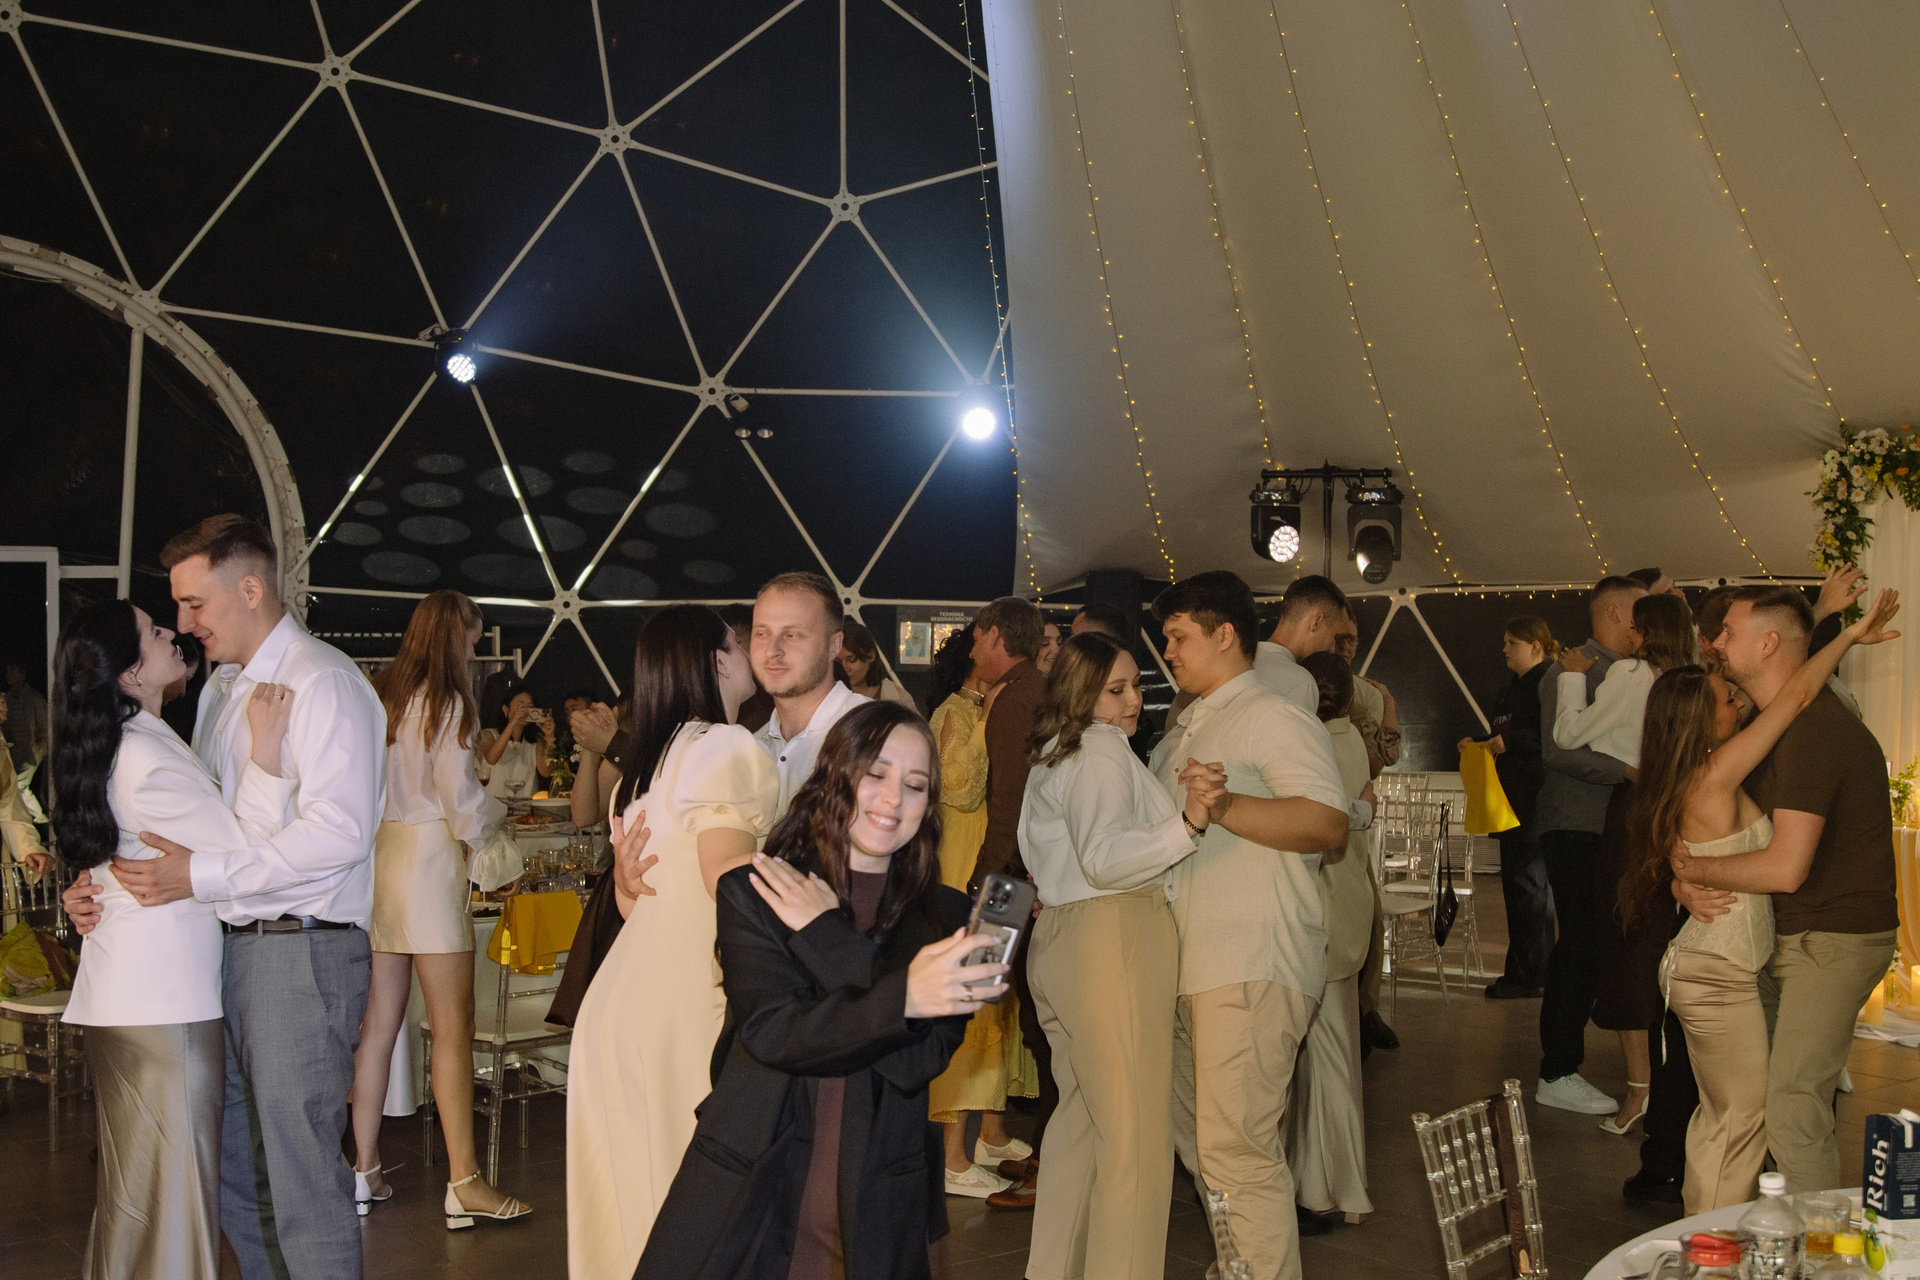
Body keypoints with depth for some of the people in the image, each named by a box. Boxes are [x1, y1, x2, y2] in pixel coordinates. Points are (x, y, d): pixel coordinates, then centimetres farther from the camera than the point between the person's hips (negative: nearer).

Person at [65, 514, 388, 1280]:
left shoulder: (320, 681, -10)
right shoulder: (221, 689, 18)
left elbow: (339, 832, -21)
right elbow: (188, 816, 23)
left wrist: (199, 877, -21)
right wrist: (100, 878, 7)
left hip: (301, 950, -9)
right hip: (229, 949, 9)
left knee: (301, 1168, -4)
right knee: (230, 1163, 15)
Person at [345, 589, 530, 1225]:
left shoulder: (380, 695, 10)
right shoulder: (447, 703, -9)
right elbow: (461, 798, -11)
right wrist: (496, 813, 10)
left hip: (378, 855, 7)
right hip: (429, 858, -7)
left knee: (377, 1024, 12)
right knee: (452, 1028, -3)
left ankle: (364, 1171, 18)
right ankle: (464, 1183, -1)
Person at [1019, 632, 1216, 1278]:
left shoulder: (1051, 758, 21)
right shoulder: (1101, 748, -11)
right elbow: (1103, 857, -25)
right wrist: (1187, 823, -37)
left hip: (1058, 938, 11)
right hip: (1113, 940, -11)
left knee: (1084, 1116, 19)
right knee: (1136, 1135, -9)